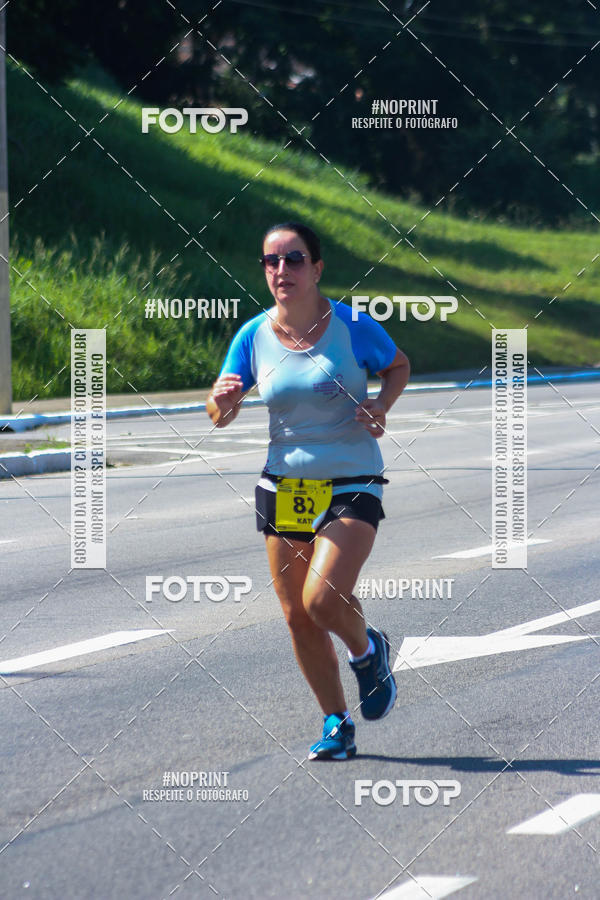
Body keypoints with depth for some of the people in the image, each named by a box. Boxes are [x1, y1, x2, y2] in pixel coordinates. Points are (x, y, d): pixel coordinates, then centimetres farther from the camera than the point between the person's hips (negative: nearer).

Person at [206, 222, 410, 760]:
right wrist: (223, 402, -18)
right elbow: (219, 415, 5)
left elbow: (399, 366, 10)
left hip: (351, 487, -4)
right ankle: (338, 727, 22)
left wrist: (382, 406, -10)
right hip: (283, 488, 4)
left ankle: (367, 651, 14)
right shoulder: (253, 337, -1)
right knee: (297, 617, 5)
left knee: (323, 599, -20)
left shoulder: (352, 326, -9)